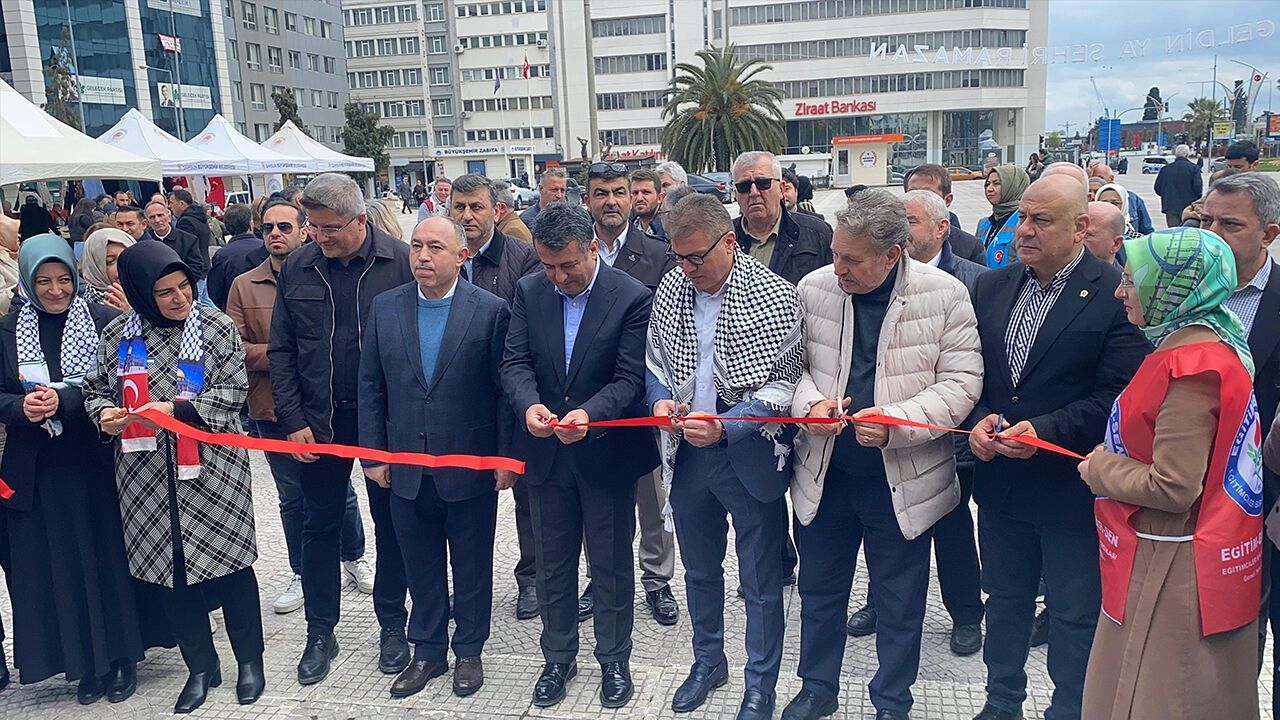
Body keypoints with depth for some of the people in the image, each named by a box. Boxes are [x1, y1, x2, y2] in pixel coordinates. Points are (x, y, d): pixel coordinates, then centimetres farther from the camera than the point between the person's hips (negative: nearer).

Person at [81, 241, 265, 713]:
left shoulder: (215, 327, -5)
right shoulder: (117, 335, 2)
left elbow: (233, 390, -8)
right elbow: (95, 389, 12)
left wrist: (176, 409, -19)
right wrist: (103, 414, -10)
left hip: (209, 467, -3)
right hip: (145, 473, 3)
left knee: (227, 560, 4)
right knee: (166, 568, 9)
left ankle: (249, 660, 24)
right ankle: (201, 667, 26)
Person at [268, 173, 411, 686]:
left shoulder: (400, 261, -8)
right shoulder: (298, 268, 2)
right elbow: (281, 350, 6)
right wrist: (293, 421, -1)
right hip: (320, 421, 3)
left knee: (391, 523, 10)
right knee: (319, 525, 10)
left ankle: (392, 625, 26)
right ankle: (320, 633, 26)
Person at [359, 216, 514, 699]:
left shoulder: (491, 310, -8)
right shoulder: (385, 307, 2)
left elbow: (505, 387, -7)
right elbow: (371, 387, 5)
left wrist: (507, 457, -9)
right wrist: (374, 455, 2)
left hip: (471, 468, -3)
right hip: (407, 469, 3)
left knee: (472, 567, 13)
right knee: (421, 567, 16)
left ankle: (469, 650, 32)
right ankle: (428, 651, 34)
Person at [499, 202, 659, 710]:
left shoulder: (631, 297, -13)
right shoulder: (529, 292, -1)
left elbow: (630, 378, -16)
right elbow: (515, 361, -5)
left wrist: (590, 413, -34)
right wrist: (528, 403, -26)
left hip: (607, 454, -3)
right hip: (546, 454, 4)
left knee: (611, 566, 13)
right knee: (552, 565, 17)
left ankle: (614, 659, 33)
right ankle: (558, 658, 36)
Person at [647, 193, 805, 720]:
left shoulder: (774, 296, -15)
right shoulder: (671, 290, 0)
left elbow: (784, 384, -15)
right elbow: (654, 360, 12)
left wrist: (724, 426, -27)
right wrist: (660, 398, -10)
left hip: (750, 456, -4)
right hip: (687, 454, 5)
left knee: (761, 584, 9)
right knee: (699, 570, 22)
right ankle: (708, 661, 44)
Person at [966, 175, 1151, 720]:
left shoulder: (1116, 296, -12)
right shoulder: (991, 288, 5)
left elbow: (1117, 395, -15)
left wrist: (1045, 429, -24)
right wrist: (979, 419, -10)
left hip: (1071, 487, -5)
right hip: (999, 480, 5)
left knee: (1074, 616, 11)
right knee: (1005, 602, 21)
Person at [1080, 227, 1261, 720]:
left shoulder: (1190, 364, -23)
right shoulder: (1217, 345, 8)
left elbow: (1173, 489, -25)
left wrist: (1099, 468, -10)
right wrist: (1114, 459, 6)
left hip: (1170, 572, -10)